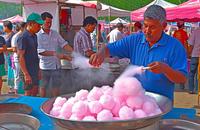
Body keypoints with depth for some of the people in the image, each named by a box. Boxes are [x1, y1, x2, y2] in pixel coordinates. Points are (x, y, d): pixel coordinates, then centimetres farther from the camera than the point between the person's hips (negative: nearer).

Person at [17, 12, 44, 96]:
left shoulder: (34, 36, 11)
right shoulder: (23, 38, -16)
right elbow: (21, 57, -18)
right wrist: (26, 74, -21)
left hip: (35, 70, 8)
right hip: (28, 70, -8)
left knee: (35, 92, 14)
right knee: (28, 94, 1)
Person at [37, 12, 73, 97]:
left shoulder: (55, 33, 8)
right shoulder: (38, 35, -8)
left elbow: (64, 44, 7)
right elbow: (40, 51, -17)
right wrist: (55, 54, -24)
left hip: (56, 65, 5)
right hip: (44, 66, -5)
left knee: (56, 86, 13)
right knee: (43, 87, 8)